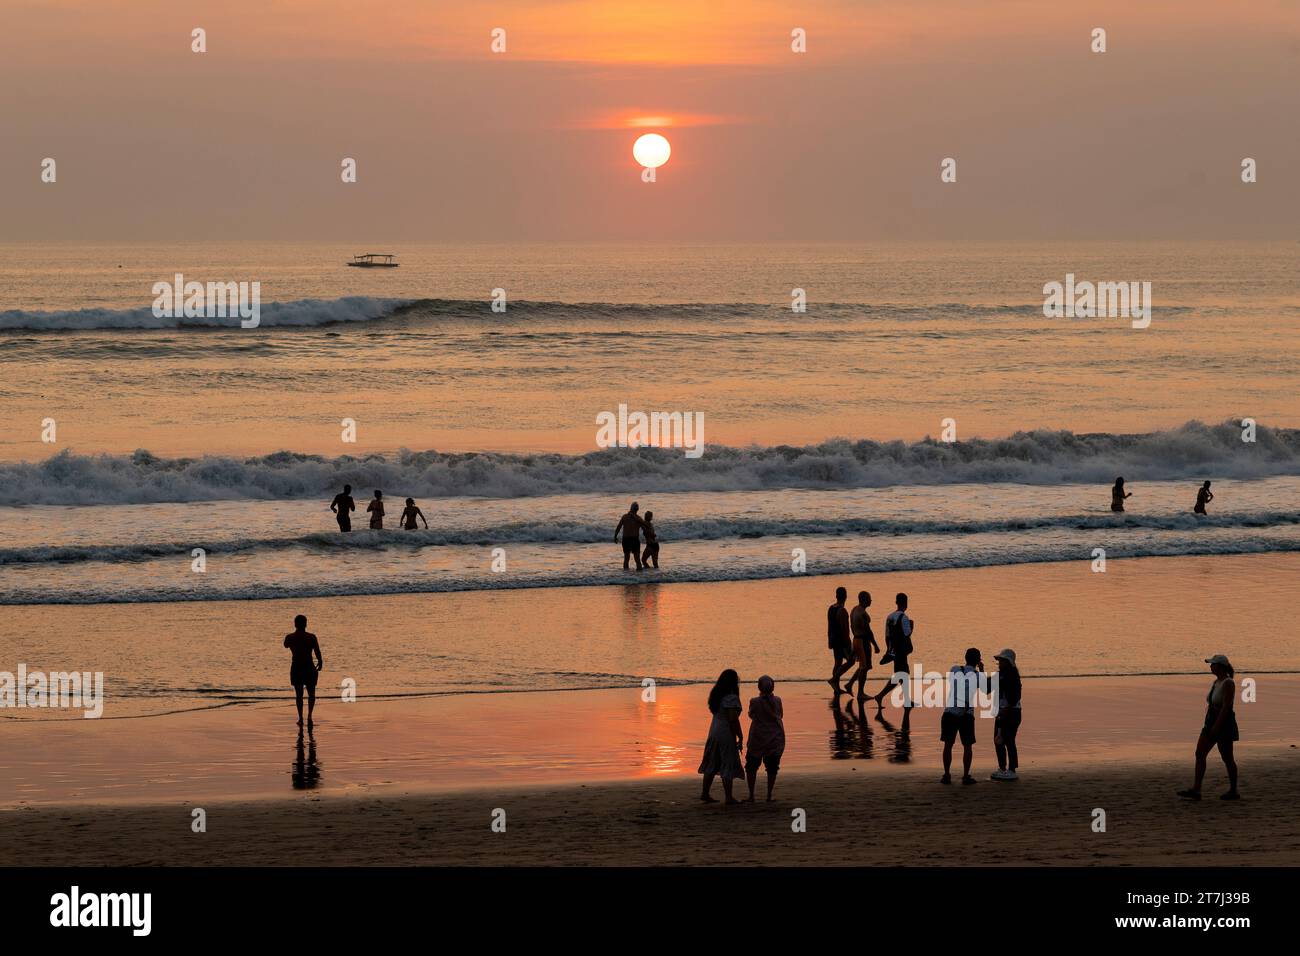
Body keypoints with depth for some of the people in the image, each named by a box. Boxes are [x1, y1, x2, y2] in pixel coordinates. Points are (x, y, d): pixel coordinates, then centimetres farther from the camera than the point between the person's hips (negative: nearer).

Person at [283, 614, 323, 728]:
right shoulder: (311, 637, -9)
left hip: (296, 669, 1)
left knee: (299, 695, 14)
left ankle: (300, 718, 12)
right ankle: (309, 715, -8)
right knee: (311, 694, 12)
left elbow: (286, 645, 20)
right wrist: (320, 663, 9)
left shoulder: (289, 637, -4)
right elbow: (318, 654, -10)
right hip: (309, 668, -1)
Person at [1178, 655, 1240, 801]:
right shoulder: (1216, 682, 13)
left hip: (1224, 724, -9)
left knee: (1227, 758, 0)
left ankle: (1233, 791, 11)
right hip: (1211, 723, 9)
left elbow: (1226, 707, -22)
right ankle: (1196, 790, -3)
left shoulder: (1228, 683, -16)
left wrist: (1216, 727, -25)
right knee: (1200, 754, 0)